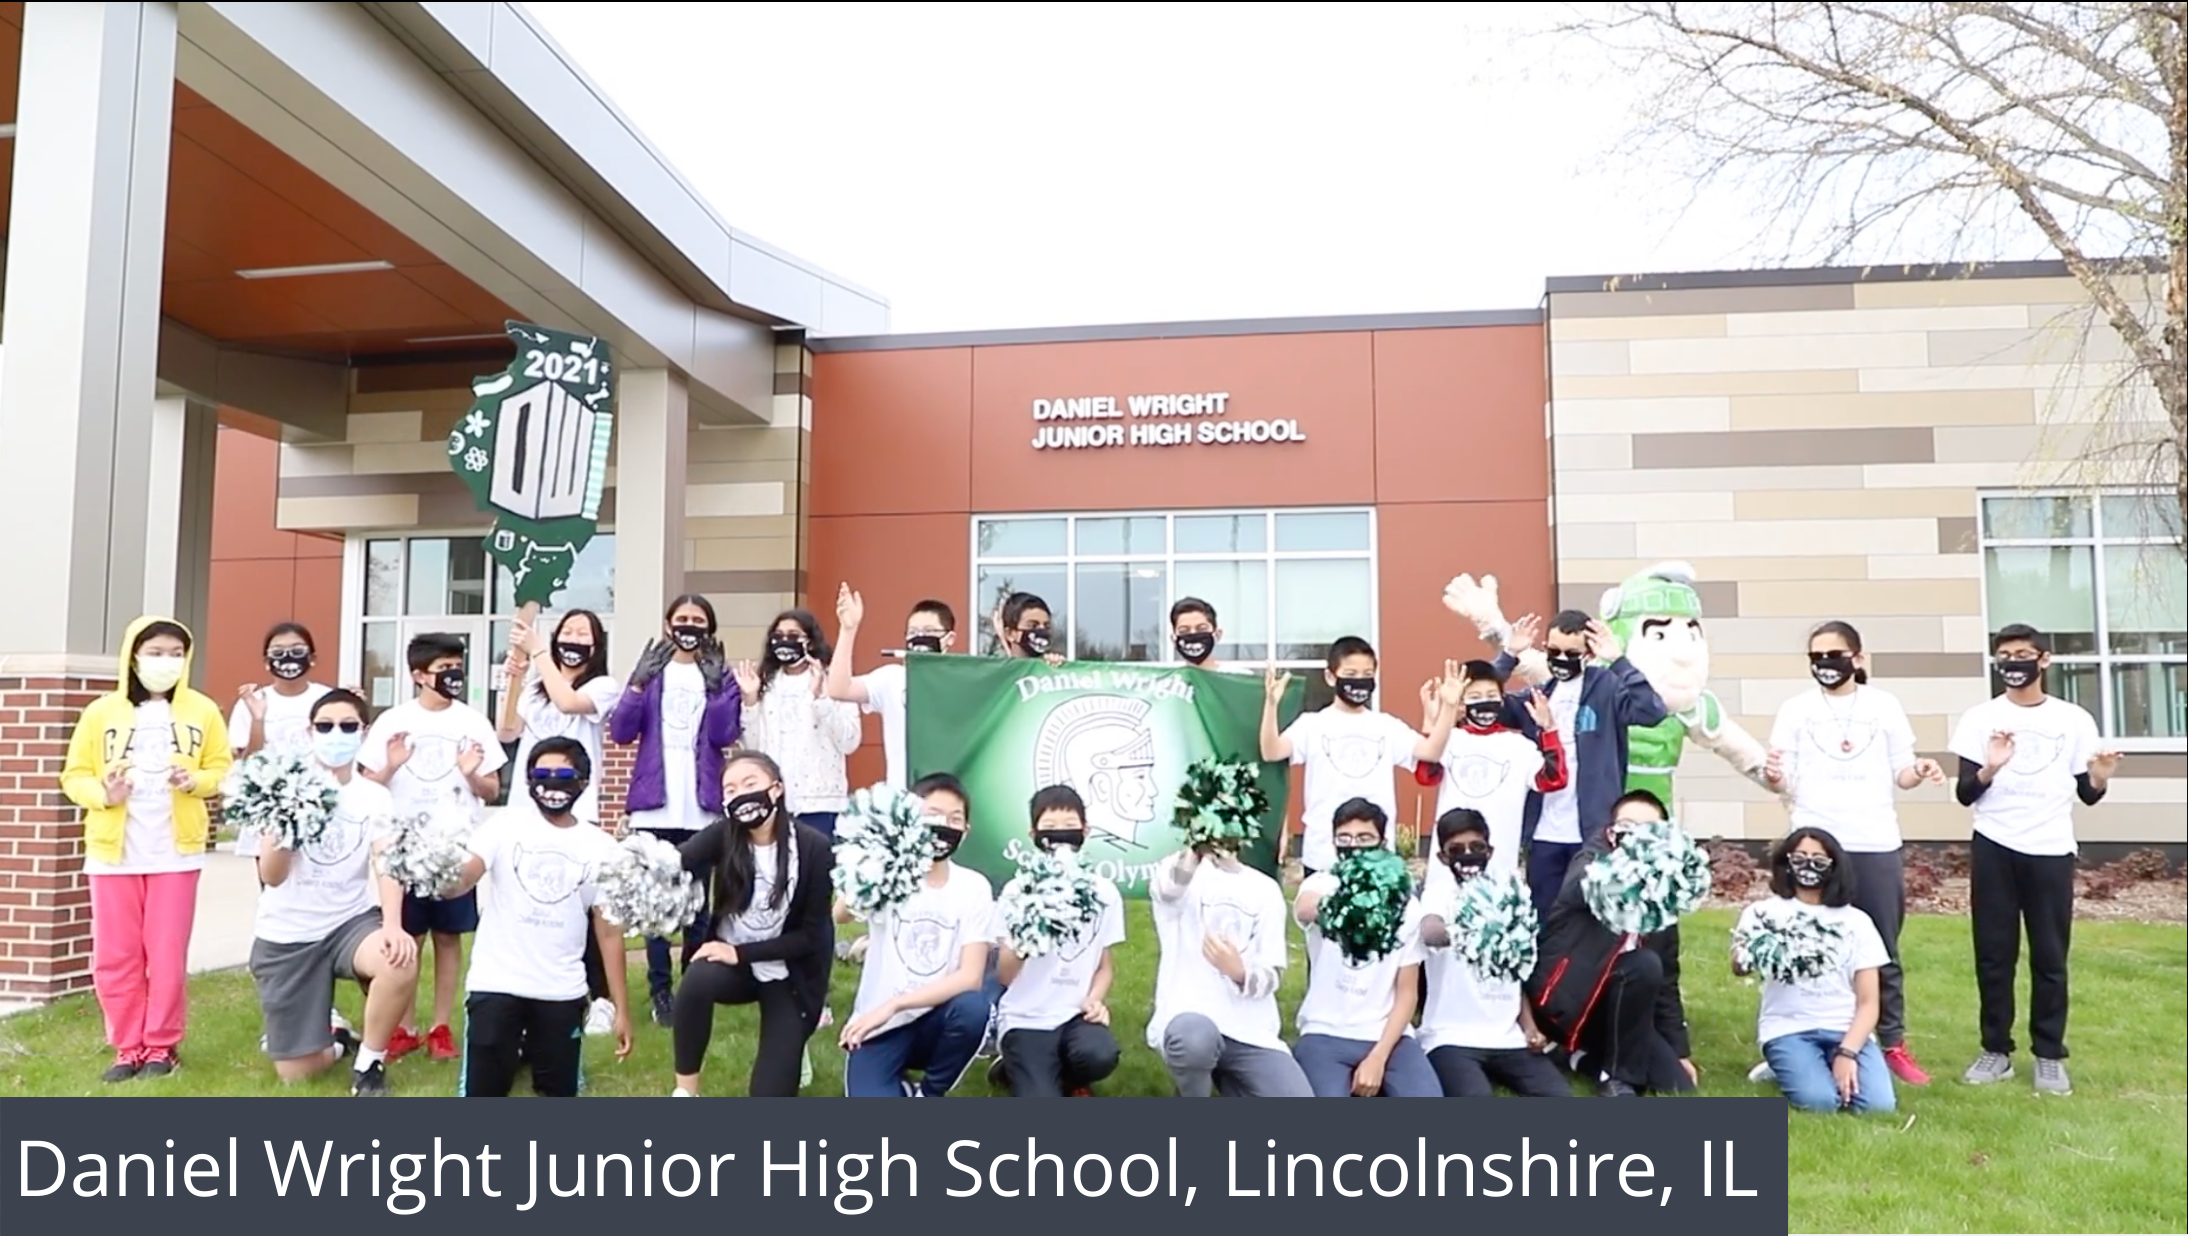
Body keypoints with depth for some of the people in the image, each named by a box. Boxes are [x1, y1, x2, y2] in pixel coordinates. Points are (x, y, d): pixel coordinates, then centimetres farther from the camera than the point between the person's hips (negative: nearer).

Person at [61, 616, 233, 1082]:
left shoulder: (202, 711, 2)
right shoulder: (102, 712, 1)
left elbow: (223, 770, 6)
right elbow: (74, 775, 4)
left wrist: (195, 780, -15)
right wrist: (103, 793, -16)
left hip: (176, 850, -1)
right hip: (113, 850, 1)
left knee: (168, 953, 2)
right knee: (115, 956, 5)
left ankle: (162, 1046, 15)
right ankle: (127, 1047, 17)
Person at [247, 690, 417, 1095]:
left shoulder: (376, 797, -3)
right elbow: (270, 876, -12)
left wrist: (392, 925, -35)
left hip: (349, 921, 0)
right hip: (286, 935, 0)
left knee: (401, 960, -35)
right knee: (295, 1074, -2)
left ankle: (369, 1063, -9)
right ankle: (336, 1040, 36)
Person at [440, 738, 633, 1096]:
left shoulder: (600, 847, -1)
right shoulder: (504, 827, -5)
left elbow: (609, 931, 1)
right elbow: (457, 884, -18)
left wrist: (622, 1009, -1)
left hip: (562, 992, 1)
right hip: (496, 984, -1)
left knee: (560, 1095, 10)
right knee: (481, 1096, -1)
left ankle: (535, 1045, 36)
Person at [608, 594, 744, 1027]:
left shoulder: (720, 677, 9)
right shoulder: (651, 671, 9)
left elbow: (724, 736, -4)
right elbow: (621, 732, 0)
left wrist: (718, 686, -11)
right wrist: (638, 685, -11)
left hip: (701, 808, 0)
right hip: (655, 805, 0)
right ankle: (660, 992, 6)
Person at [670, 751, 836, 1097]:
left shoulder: (814, 847, -19)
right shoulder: (723, 835, -13)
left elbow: (811, 935, -15)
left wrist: (741, 952, -22)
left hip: (788, 974, -1)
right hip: (732, 961, 1)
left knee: (771, 1094, -7)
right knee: (697, 980, -35)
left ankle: (790, 1043, 29)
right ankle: (685, 1091, -13)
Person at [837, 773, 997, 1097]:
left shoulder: (973, 887, -4)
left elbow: (970, 977, -14)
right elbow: (839, 914, -27)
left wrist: (894, 1005, -24)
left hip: (934, 1020, 2)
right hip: (879, 1027, -2)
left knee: (973, 1006, -32)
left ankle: (928, 1097, -4)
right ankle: (900, 1091, 11)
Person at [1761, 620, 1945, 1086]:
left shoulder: (1885, 706, 7)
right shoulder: (1795, 710, 4)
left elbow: (1899, 772, 9)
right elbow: (1786, 782, 2)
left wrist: (1919, 772, -13)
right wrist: (1773, 778, -21)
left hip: (1876, 845, 1)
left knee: (1883, 951, 8)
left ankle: (1894, 1044, 17)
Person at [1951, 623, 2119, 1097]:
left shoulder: (2074, 720, 4)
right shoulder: (1980, 718, 2)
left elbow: (2087, 795, 7)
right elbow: (1965, 795, -1)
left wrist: (2100, 778, -15)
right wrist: (1989, 769, -20)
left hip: (2051, 850, 0)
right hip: (1994, 849, 0)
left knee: (2050, 957, 5)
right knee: (1993, 955, 4)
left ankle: (2050, 1056, 15)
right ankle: (1996, 1050, 13)